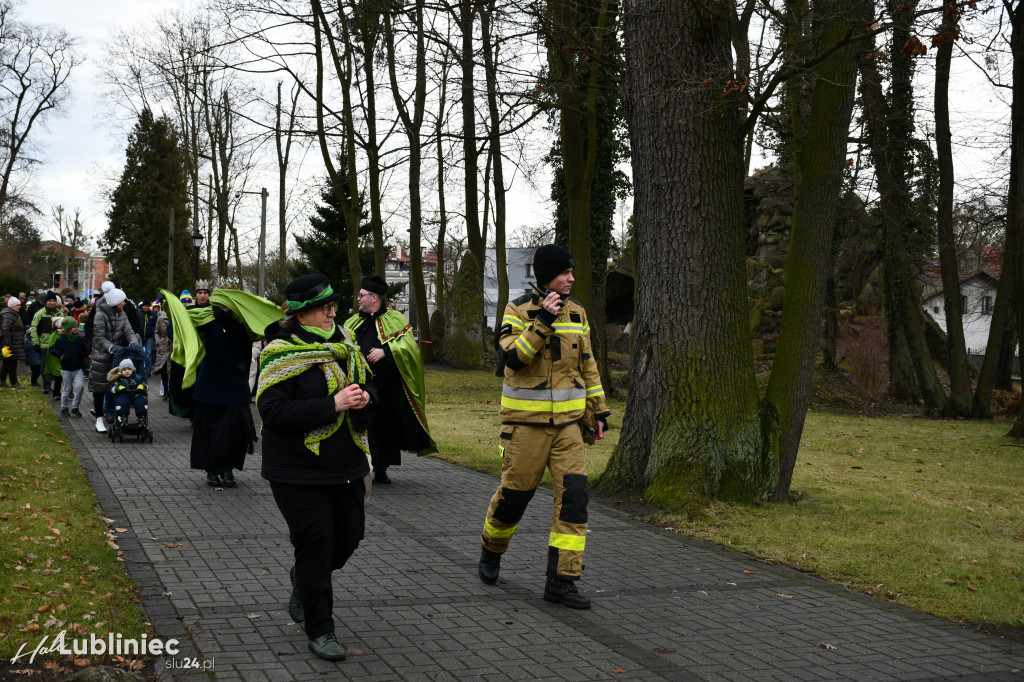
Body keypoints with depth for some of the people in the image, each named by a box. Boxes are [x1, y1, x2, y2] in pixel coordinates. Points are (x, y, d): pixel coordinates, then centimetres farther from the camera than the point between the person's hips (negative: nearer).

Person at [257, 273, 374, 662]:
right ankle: (320, 631, 11)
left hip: (346, 465, 7)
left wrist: (364, 397, -6)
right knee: (315, 544, -3)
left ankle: (304, 579, 44)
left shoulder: (342, 345, 8)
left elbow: (366, 382, 20)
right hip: (299, 472, -7)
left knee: (348, 536, 12)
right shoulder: (281, 353, -14)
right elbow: (272, 409, -23)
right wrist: (332, 404, -27)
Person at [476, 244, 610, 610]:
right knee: (515, 492, 5)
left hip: (568, 420, 4)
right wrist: (542, 322, -25)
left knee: (573, 493, -6)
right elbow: (512, 357, -20)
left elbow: (587, 364, 16)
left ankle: (561, 580, -1)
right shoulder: (519, 310, -6)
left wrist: (598, 410, 15)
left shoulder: (576, 312, 9)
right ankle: (491, 551, 35)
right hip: (526, 420, -4)